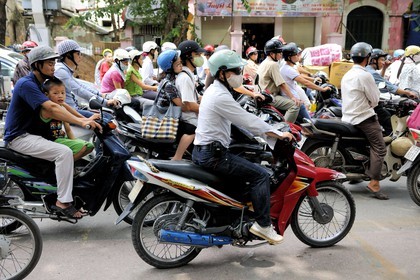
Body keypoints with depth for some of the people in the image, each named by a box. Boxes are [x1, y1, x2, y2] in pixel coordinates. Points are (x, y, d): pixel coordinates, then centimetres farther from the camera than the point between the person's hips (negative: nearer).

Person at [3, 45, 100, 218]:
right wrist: (81, 122, -36)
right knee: (64, 152, -27)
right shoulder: (26, 84, -18)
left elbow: (59, 103, 12)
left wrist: (84, 119, -2)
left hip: (30, 134, 10)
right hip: (19, 138, -10)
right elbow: (51, 108, -30)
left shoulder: (40, 84, 14)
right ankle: (63, 201, -21)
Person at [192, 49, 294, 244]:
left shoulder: (213, 90, 14)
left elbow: (242, 118, 17)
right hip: (213, 154, -11)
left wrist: (271, 132, 14)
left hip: (203, 150, 11)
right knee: (260, 175, -10)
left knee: (247, 170, 26)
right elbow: (247, 120, -18)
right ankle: (263, 224, -5)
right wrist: (278, 135, -9)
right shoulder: (221, 96, -18)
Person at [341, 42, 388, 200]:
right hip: (364, 118, -9)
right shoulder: (365, 75, -15)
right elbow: (374, 100, -10)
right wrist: (370, 105, 8)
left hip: (348, 117, 9)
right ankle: (374, 183, -17)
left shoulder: (346, 75, 13)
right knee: (379, 149, -9)